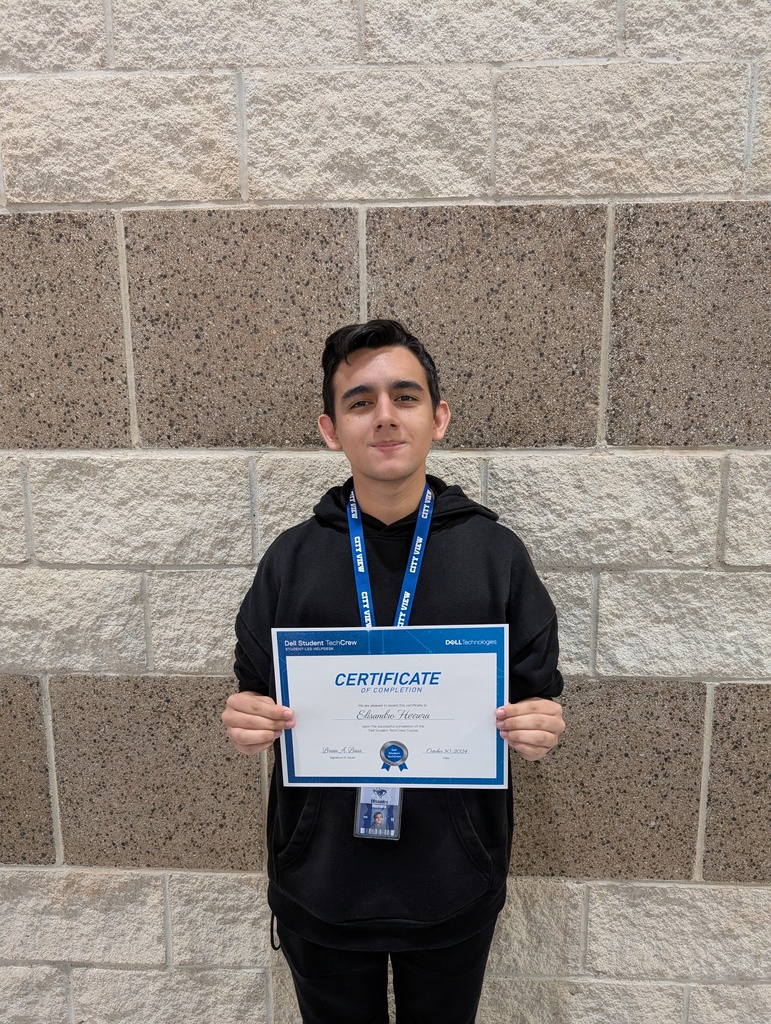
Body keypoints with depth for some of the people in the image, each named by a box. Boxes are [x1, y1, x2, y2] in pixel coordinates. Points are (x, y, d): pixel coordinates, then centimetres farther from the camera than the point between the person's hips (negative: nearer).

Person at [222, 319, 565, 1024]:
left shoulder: (497, 553, -7)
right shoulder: (291, 558, -5)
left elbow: (539, 697, 0)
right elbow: (254, 698, 3)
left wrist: (539, 731, -21)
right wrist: (247, 722, -18)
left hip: (455, 886, 0)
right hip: (319, 881, 1)